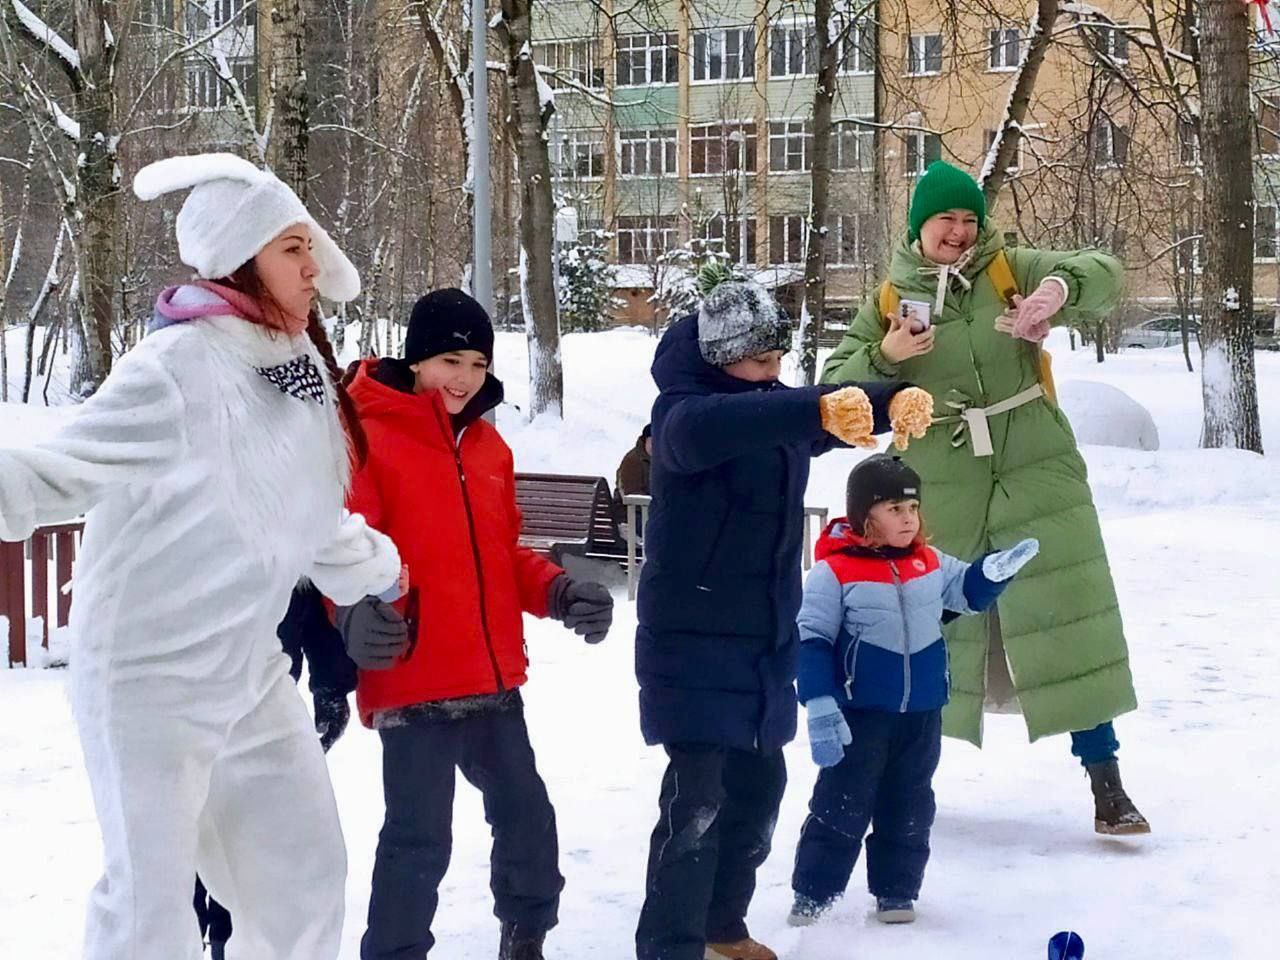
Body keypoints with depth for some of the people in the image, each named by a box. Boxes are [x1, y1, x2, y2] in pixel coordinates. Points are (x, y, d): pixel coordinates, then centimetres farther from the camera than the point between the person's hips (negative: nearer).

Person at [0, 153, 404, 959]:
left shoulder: (302, 365, 4)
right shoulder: (177, 370, -22)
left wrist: (374, 568, 36)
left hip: (249, 665, 8)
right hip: (149, 672, -8)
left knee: (304, 865, 15)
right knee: (151, 895, -5)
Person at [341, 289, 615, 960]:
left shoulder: (487, 445, 14)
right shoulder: (368, 437, -9)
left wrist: (558, 592, 3)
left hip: (493, 679, 8)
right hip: (411, 681, -7)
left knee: (526, 814, 17)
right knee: (419, 837, -3)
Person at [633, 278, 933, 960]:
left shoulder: (777, 405, 10)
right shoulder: (683, 404, -16)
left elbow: (844, 412, 9)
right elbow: (703, 429, -38)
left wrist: (895, 401, -18)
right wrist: (816, 411, -54)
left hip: (764, 634, 8)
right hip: (693, 637, -8)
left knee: (759, 783, 17)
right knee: (697, 796, -13)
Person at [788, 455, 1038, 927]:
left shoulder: (931, 563, 4)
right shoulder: (833, 572, -13)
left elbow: (969, 591, 20)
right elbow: (811, 640, -12)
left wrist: (995, 569, -3)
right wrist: (819, 707, -18)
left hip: (922, 714, 5)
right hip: (860, 713, -5)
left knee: (909, 807, 12)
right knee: (841, 805, -1)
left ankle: (896, 890, 24)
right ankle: (812, 892, 9)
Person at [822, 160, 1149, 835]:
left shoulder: (1012, 271, 1)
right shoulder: (889, 301, 4)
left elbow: (1102, 274, -8)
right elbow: (836, 386, 3)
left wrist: (1060, 288, -29)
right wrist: (883, 359, -16)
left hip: (1036, 476, 0)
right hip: (939, 490, 1)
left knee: (1072, 621, -4)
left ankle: (1105, 784, 1)